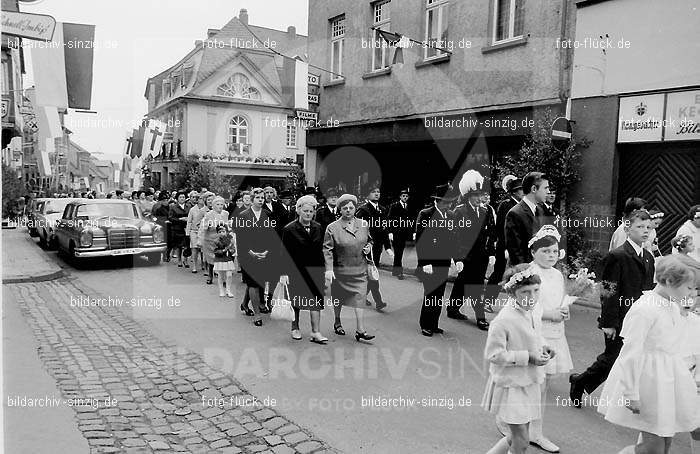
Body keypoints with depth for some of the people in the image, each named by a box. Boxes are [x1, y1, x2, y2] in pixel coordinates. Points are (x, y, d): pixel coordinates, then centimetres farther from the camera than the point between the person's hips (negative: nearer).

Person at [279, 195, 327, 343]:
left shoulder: (318, 228, 5)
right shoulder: (289, 229, -7)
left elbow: (321, 250, 11)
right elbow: (284, 253, -6)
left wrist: (324, 268, 9)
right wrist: (283, 273, -11)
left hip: (315, 269, 2)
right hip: (296, 269, -2)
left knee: (316, 300, -5)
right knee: (295, 300, 10)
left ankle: (316, 332, -2)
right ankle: (295, 328, 28)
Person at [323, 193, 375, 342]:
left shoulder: (363, 225, 4)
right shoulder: (332, 227, -9)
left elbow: (369, 240, 21)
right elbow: (327, 249, -12)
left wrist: (368, 247, -2)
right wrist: (328, 269, -20)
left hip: (359, 270, 2)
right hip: (340, 270, -2)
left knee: (359, 298, -5)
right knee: (338, 298, 14)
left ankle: (360, 331, -2)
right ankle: (337, 322, 38)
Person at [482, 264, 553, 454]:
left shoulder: (528, 313, 2)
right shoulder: (503, 320, -25)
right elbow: (493, 354, -24)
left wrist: (542, 349, -1)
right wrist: (529, 357, -23)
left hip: (528, 384, 8)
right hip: (511, 386, -8)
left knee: (516, 437, 18)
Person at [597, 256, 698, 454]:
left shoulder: (673, 307, 6)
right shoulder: (643, 309, -22)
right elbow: (631, 354, -21)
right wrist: (631, 394, -20)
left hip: (668, 382, 9)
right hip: (648, 382, -9)